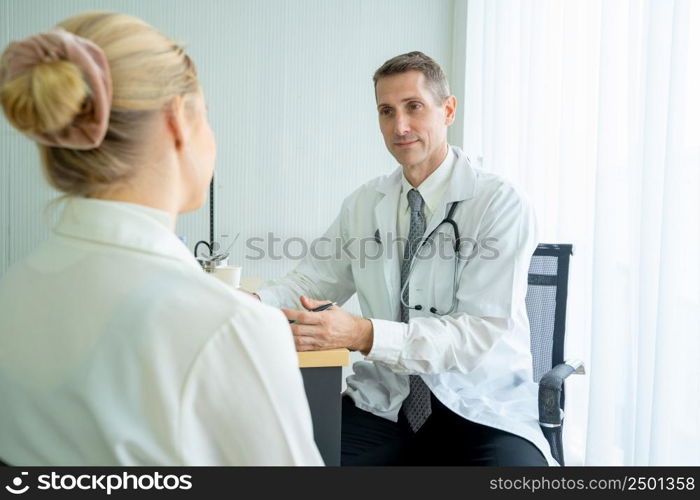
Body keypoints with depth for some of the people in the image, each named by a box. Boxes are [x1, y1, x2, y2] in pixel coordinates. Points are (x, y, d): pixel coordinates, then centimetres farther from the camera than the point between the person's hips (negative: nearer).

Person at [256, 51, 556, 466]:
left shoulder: (501, 205, -11)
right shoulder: (364, 204, 7)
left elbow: (483, 337, -20)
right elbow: (311, 281, 6)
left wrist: (362, 334, -32)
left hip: (481, 412, -3)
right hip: (382, 404, 4)